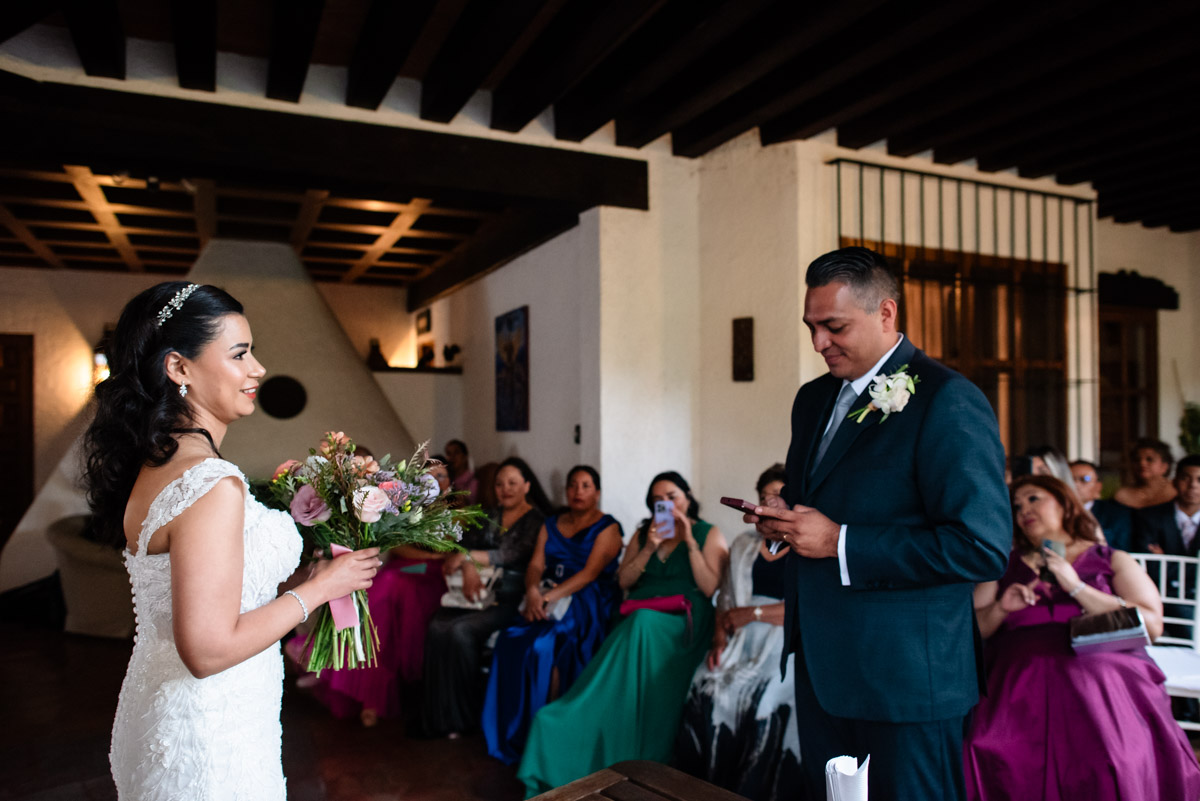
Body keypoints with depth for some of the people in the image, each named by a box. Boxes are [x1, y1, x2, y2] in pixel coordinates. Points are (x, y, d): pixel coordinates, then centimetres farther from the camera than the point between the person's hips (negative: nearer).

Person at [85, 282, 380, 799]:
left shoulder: (151, 465, 2)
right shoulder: (211, 484, -26)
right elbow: (209, 650, -26)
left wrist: (296, 574, 9)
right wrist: (318, 587, -16)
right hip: (206, 740, -9)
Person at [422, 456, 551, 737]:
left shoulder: (537, 520, 0)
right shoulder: (490, 516, 19)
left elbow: (511, 556, -12)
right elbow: (466, 544, 8)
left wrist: (466, 556, -12)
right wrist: (467, 567, -14)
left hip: (510, 598, -5)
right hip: (479, 590, 5)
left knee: (462, 630, -28)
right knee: (437, 627, -22)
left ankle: (467, 713, -11)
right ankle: (443, 714, -14)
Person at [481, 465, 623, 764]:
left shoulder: (607, 528, 2)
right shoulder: (551, 525, 19)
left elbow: (590, 573, -10)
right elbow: (536, 565, 8)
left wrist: (551, 598, -21)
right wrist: (533, 592, -15)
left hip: (585, 602, -4)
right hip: (545, 599, 5)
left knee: (543, 645, -31)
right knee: (510, 641, -23)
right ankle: (513, 733, -13)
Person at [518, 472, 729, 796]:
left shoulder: (710, 534, 9)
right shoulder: (643, 533, 21)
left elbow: (710, 588, -4)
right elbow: (624, 581, 11)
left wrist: (690, 543, -7)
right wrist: (650, 548, -1)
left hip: (683, 624, -4)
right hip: (640, 620, 4)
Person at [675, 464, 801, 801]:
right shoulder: (744, 544, 21)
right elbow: (725, 599, 18)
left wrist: (753, 613, -10)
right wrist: (720, 637, 1)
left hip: (787, 641, -4)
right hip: (742, 642, 4)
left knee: (766, 703, -28)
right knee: (708, 691, -20)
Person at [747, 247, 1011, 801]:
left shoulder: (949, 402, -15)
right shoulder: (813, 399, 11)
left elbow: (983, 547, -21)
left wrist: (841, 543, -20)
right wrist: (783, 520, 0)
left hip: (907, 676, -7)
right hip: (820, 666, 8)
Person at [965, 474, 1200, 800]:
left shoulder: (1114, 561, 18)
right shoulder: (1005, 566, 21)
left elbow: (1151, 625, 2)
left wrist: (1076, 587, -4)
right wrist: (1000, 609, -4)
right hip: (1022, 675, 1)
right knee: (987, 756, -29)